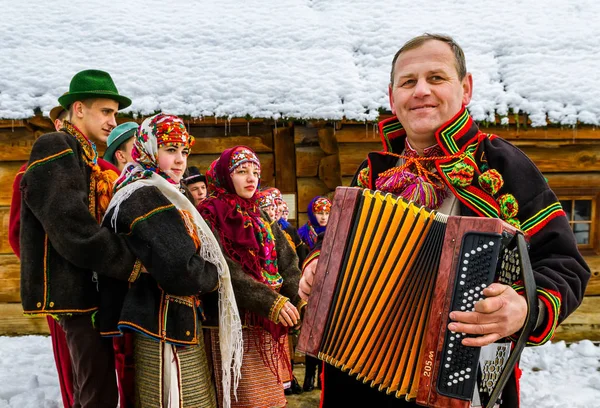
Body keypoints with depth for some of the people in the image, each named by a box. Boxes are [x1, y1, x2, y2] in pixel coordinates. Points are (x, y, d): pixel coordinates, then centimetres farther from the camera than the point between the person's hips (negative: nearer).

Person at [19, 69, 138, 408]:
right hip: (75, 288, -10)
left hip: (87, 285, 10)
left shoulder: (85, 156, 18)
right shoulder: (55, 149, -10)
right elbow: (74, 230, -22)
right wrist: (129, 264, -18)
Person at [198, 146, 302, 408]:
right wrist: (271, 302, -27)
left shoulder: (261, 217, 14)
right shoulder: (210, 215, -6)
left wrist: (293, 297, -16)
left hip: (271, 322, 7)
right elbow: (223, 269, -19)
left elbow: (287, 260, 4)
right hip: (238, 322, -6)